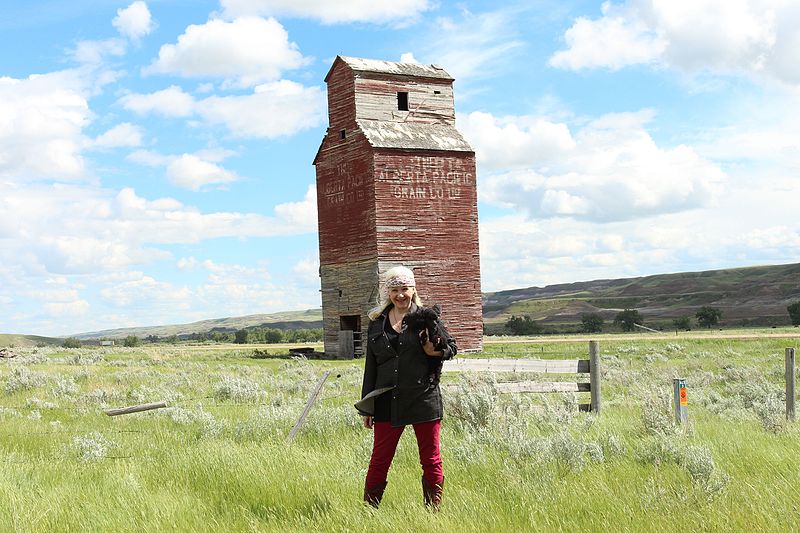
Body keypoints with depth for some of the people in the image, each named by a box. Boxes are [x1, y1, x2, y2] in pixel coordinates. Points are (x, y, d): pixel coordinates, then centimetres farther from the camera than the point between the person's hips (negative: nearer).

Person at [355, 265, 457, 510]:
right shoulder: (377, 323, 10)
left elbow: (451, 347, 8)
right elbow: (370, 365, 13)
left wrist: (434, 350, -16)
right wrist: (367, 407, 12)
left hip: (424, 399, -2)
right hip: (387, 402, 2)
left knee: (431, 461, 5)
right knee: (379, 460, 4)